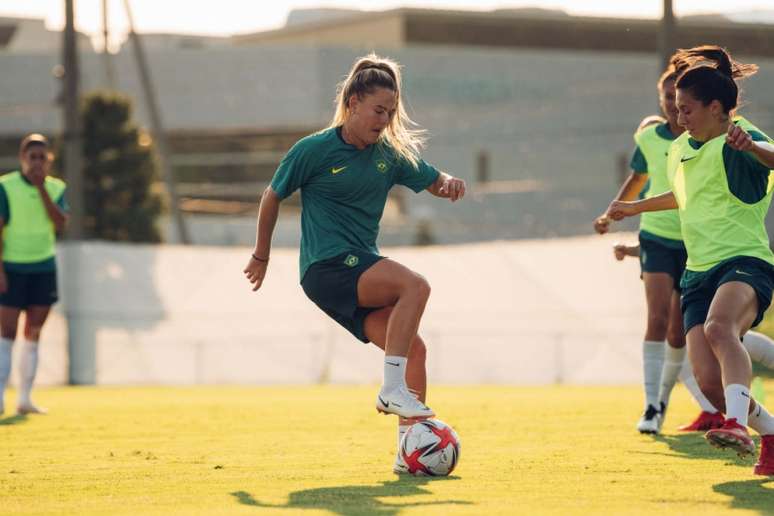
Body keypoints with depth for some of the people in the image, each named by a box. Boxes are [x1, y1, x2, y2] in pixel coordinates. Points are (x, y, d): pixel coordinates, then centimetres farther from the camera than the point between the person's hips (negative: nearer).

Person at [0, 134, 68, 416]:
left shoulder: (56, 188, 5)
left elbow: (60, 224, -10)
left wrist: (42, 189, -15)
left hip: (44, 269, 4)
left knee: (33, 337, 5)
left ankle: (25, 399, 10)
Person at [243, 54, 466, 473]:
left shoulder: (391, 154, 9)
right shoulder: (314, 150, -6)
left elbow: (435, 183, 17)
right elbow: (272, 197, 6)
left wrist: (451, 184, -9)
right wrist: (261, 256, 14)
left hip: (361, 272, 7)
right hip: (326, 266, -7)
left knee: (413, 349, -8)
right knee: (415, 285, -27)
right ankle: (392, 390, -27)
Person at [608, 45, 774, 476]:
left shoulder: (737, 144, -7)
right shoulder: (682, 149, 18)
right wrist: (635, 207, 51)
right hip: (698, 273, 7)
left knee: (719, 328, -40)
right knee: (710, 382, -10)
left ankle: (738, 425, -54)